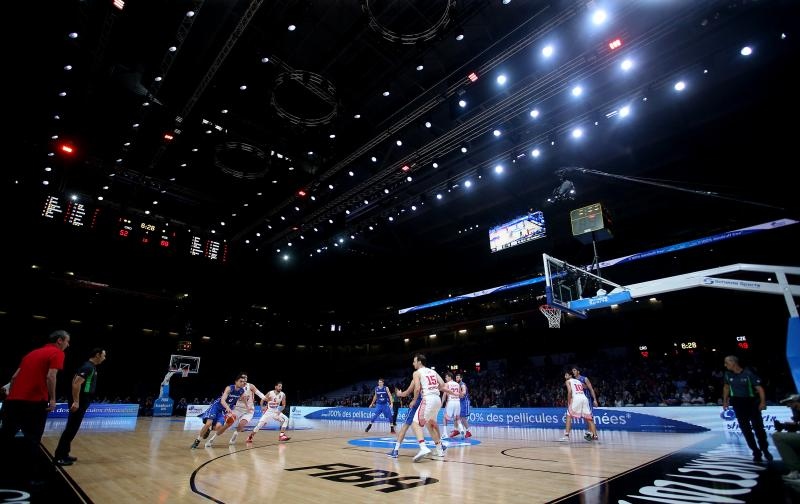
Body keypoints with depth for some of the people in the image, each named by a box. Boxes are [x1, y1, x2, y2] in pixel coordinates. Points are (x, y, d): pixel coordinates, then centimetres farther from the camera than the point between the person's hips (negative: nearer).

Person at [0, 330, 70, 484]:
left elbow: (15, 376, 18)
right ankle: (30, 475, 9)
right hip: (34, 402, -7)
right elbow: (50, 376, -16)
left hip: (14, 400, 7)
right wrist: (52, 399, -10)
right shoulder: (57, 353, -4)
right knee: (32, 439, 4)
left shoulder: (33, 353, 20)